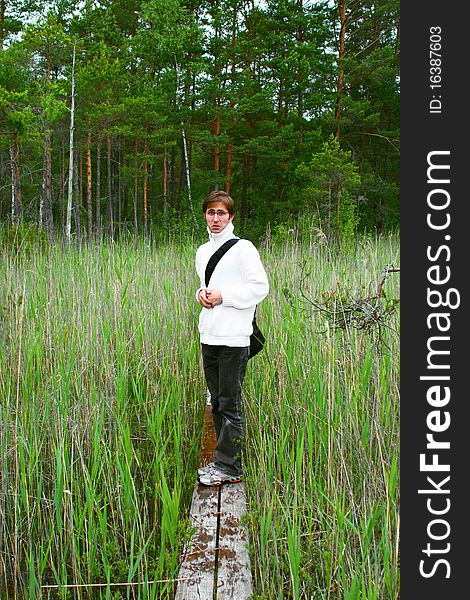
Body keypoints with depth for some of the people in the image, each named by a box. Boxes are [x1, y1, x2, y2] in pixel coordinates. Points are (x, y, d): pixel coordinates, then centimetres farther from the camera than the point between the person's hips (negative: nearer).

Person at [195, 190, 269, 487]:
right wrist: (201, 293, 5)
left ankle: (230, 468, 6)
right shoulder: (202, 251, 16)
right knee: (217, 402, 14)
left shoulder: (243, 248, -6)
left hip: (233, 339, -7)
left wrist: (222, 296, -15)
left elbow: (260, 287, -11)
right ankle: (223, 460, 25)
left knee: (230, 404, -3)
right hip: (208, 337, 8)